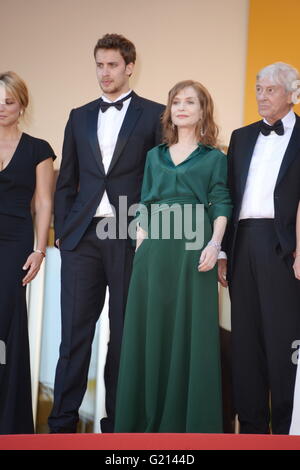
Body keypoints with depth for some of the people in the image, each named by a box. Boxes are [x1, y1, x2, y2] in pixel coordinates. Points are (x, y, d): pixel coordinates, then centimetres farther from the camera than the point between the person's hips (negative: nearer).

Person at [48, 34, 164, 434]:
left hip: (130, 237, -3)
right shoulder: (80, 117, 15)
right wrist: (62, 229, 6)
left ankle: (116, 422, 14)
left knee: (124, 332, 4)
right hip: (82, 237, 3)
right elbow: (66, 182, 15)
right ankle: (63, 422, 7)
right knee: (74, 332, 1)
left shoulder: (154, 115, 4)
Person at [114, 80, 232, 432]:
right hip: (154, 248, 3)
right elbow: (145, 207, 15)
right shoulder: (155, 156, 18)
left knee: (192, 329, -2)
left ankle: (189, 419, 7)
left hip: (193, 248, -3)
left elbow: (220, 206, 0)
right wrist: (139, 248, 4)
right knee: (150, 327, 3)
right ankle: (148, 417, 12)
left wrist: (215, 243, -16)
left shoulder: (214, 158, 9)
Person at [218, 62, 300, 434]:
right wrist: (223, 251, 9)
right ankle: (251, 424, 16)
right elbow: (229, 195, 15)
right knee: (246, 337, 7)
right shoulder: (241, 137, 17)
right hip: (243, 242, 5)